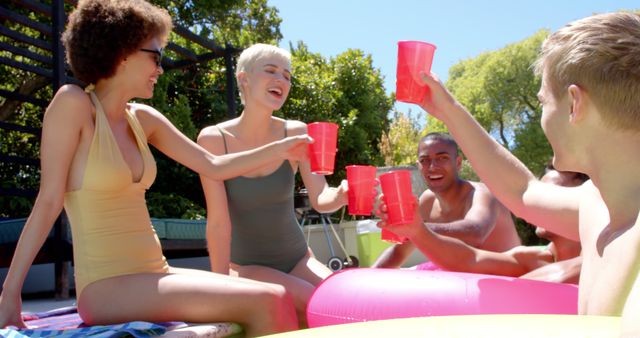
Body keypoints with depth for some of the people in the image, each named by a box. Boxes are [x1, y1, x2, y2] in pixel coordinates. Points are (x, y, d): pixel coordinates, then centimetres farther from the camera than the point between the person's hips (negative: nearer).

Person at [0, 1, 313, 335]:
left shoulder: (142, 118, 9)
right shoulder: (73, 102, -9)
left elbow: (213, 166, 14)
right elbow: (48, 201, -9)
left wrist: (280, 148, 11)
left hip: (154, 276, 7)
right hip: (108, 287, -7)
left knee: (277, 298, -6)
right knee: (263, 304, -19)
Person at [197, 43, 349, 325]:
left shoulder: (296, 133, -6)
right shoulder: (214, 139, -14)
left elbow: (320, 199, -12)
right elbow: (218, 222, -16)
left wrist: (342, 194, -34)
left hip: (297, 258, 3)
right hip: (247, 265, -3)